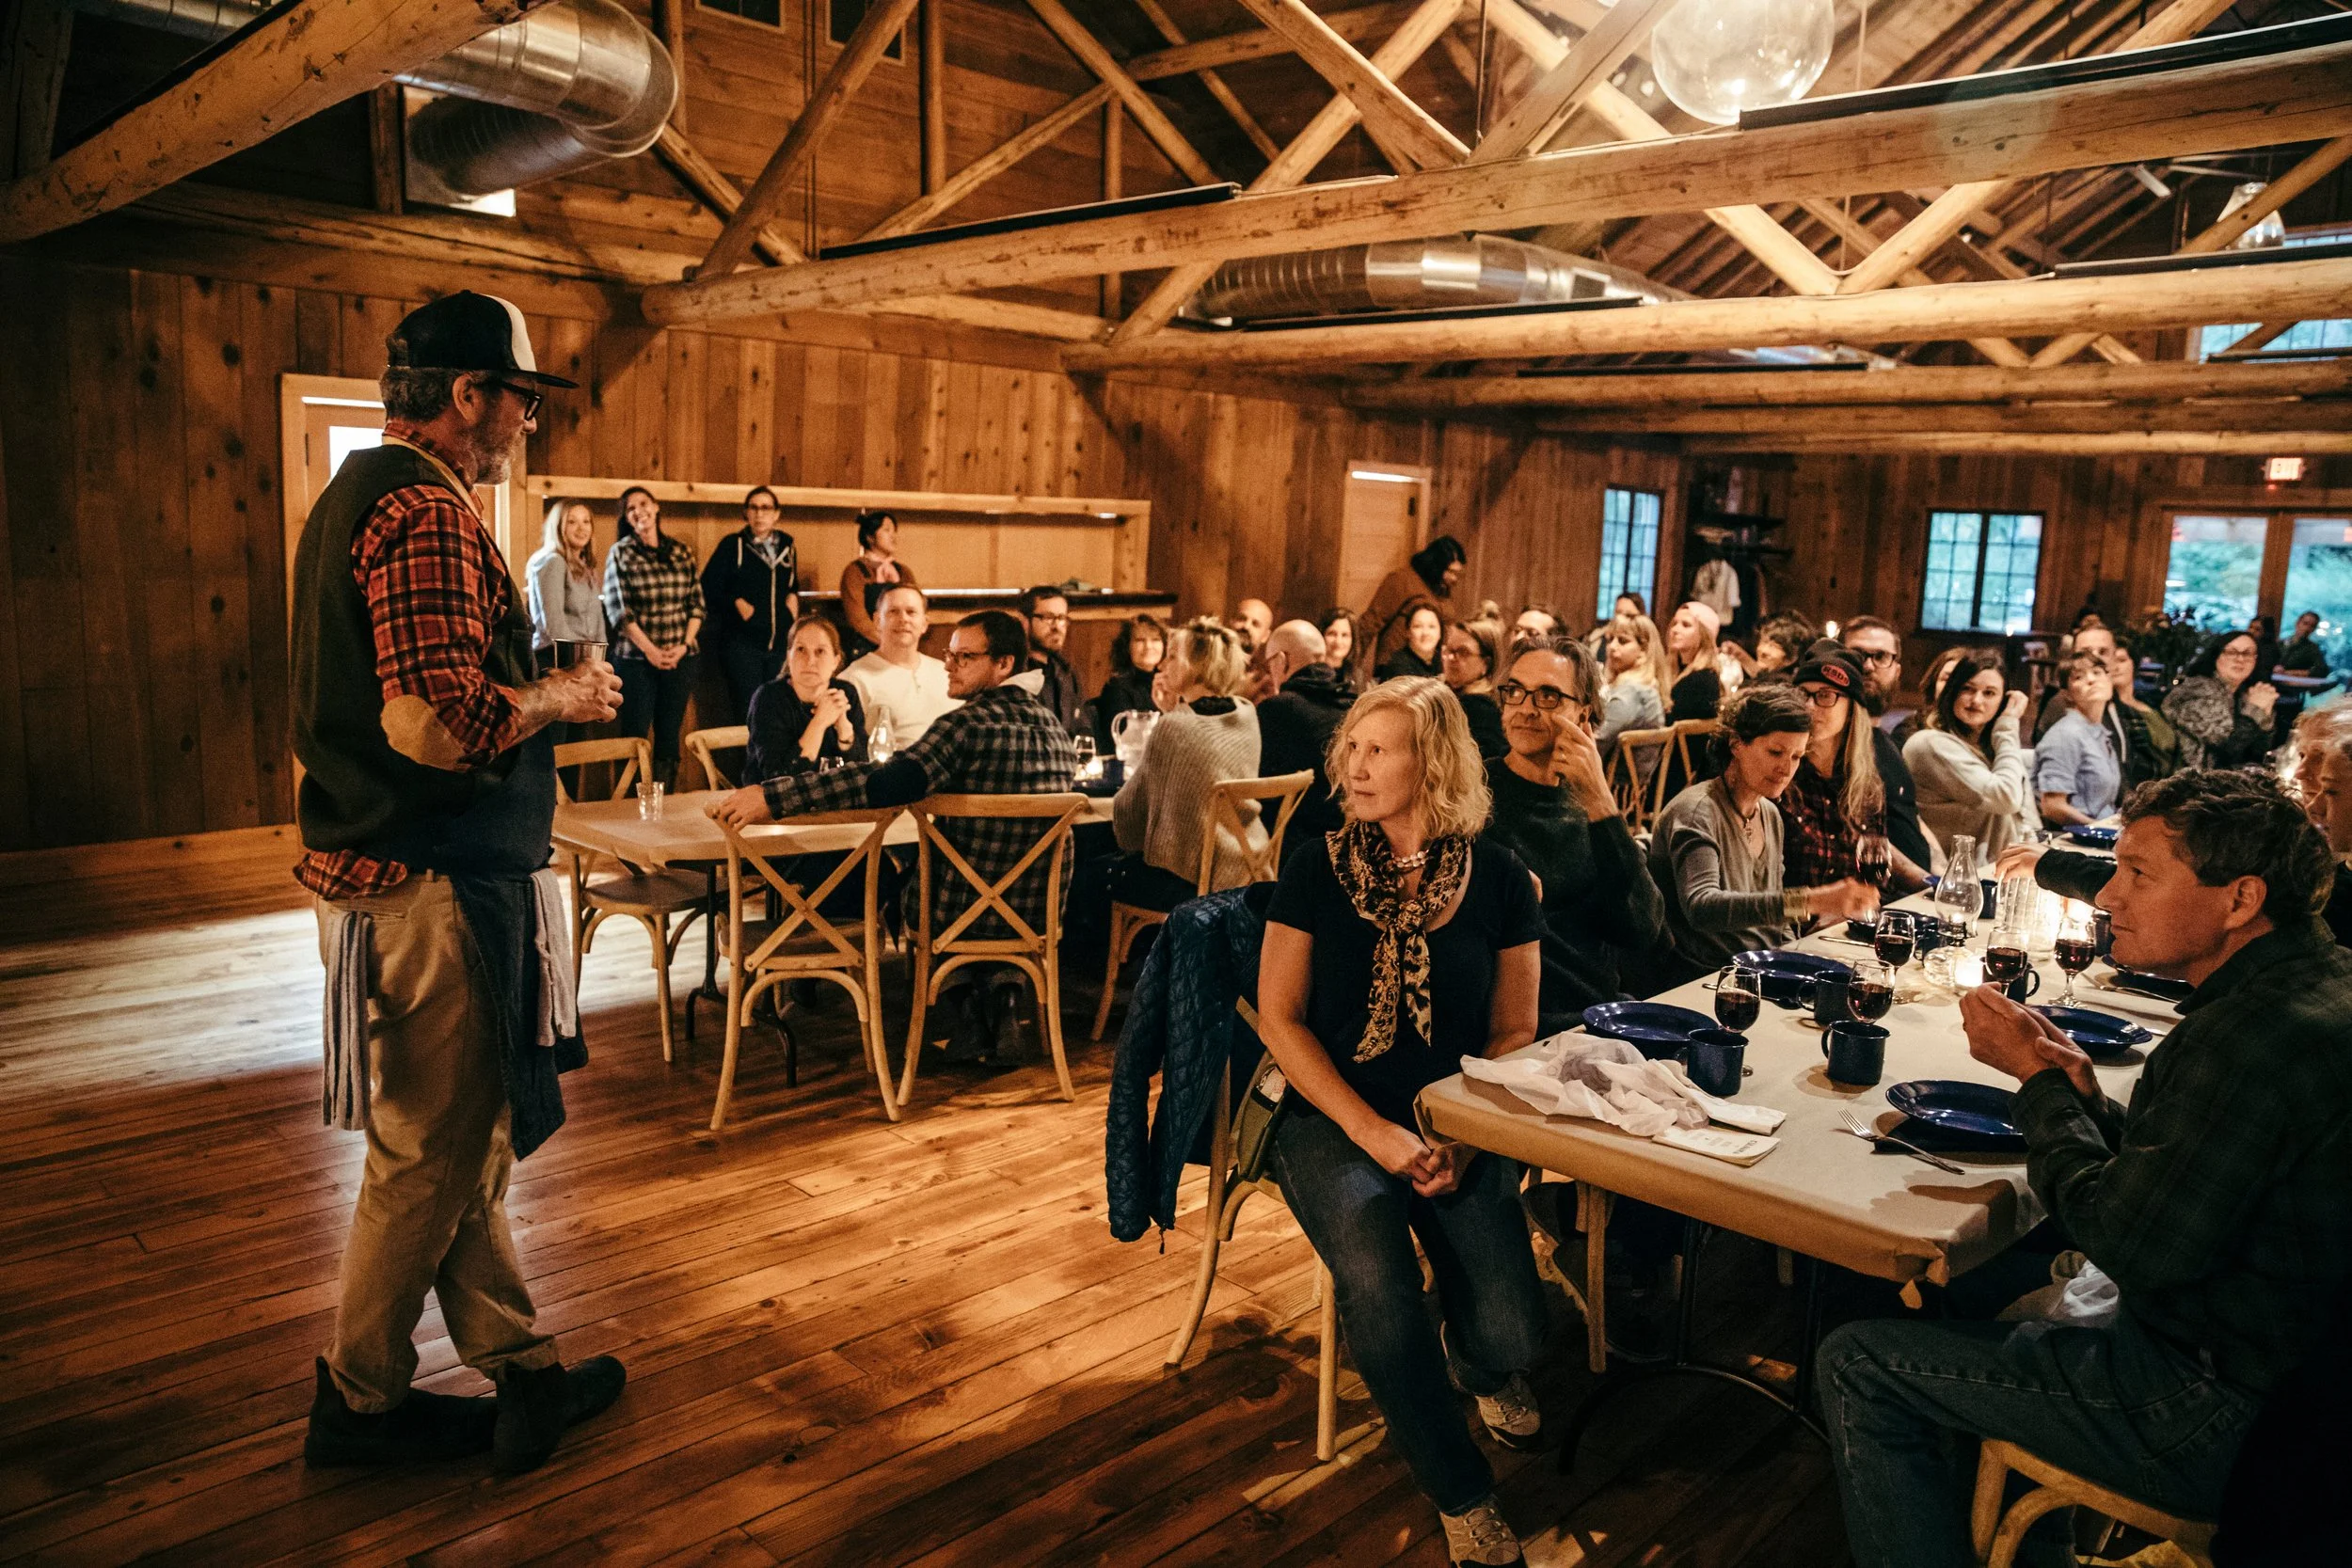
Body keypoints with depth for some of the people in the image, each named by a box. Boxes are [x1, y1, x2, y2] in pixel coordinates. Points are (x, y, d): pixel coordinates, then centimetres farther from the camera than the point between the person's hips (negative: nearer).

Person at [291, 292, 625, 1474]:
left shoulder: (362, 492, 16)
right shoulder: (423, 513, -19)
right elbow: (435, 721, -30)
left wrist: (533, 689, 17)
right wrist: (558, 697, -13)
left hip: (390, 873, 11)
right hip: (432, 887, -11)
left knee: (459, 1144, 16)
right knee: (432, 1157, 4)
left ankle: (521, 1370, 28)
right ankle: (361, 1400, 21)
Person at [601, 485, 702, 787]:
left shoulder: (681, 551, 8)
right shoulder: (620, 553, 0)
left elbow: (696, 601, 8)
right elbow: (618, 609, -6)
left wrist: (685, 644, -6)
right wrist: (650, 650, -13)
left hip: (681, 657, 3)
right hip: (636, 658, -3)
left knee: (669, 734, 8)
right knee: (635, 734, 1)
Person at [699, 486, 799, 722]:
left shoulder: (786, 544, 11)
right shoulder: (732, 545, -2)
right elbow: (708, 587, -2)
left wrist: (793, 596, 7)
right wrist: (736, 602, -11)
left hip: (780, 641, 4)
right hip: (742, 642, -4)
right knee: (750, 711, -5)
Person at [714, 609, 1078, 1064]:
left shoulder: (967, 725, -18)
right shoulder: (1055, 725, 3)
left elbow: (885, 784, -30)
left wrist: (771, 797, -32)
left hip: (967, 911, -5)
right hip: (1043, 913, 6)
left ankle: (967, 1012, 22)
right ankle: (998, 982, 19)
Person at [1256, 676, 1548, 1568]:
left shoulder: (1497, 879, 1)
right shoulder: (1319, 870, 0)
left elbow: (1513, 1031, 5)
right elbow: (1279, 1017, -2)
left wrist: (1462, 1135, -12)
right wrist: (1372, 1131, -12)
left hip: (1461, 1124, 1)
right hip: (1334, 1118, 0)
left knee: (1511, 1334, -19)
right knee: (1378, 1290, -30)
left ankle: (1477, 1364, 23)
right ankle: (1462, 1496, -3)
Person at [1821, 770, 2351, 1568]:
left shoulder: (2255, 1036, -29)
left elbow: (2129, 1248, -24)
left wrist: (2038, 1077, -13)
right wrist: (2081, 1095, -3)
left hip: (2221, 1425, -11)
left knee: (1858, 1366, -7)